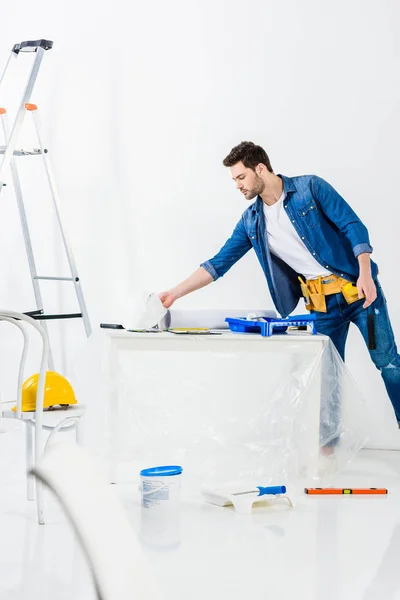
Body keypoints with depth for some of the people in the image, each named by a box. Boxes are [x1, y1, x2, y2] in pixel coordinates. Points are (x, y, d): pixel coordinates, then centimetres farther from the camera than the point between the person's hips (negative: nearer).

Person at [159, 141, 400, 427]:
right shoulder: (251, 221, 5)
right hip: (322, 304, 4)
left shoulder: (310, 187, -7)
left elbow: (353, 226, -9)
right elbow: (218, 263, 6)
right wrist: (175, 293, 0)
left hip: (357, 288, -3)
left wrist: (365, 274, -20)